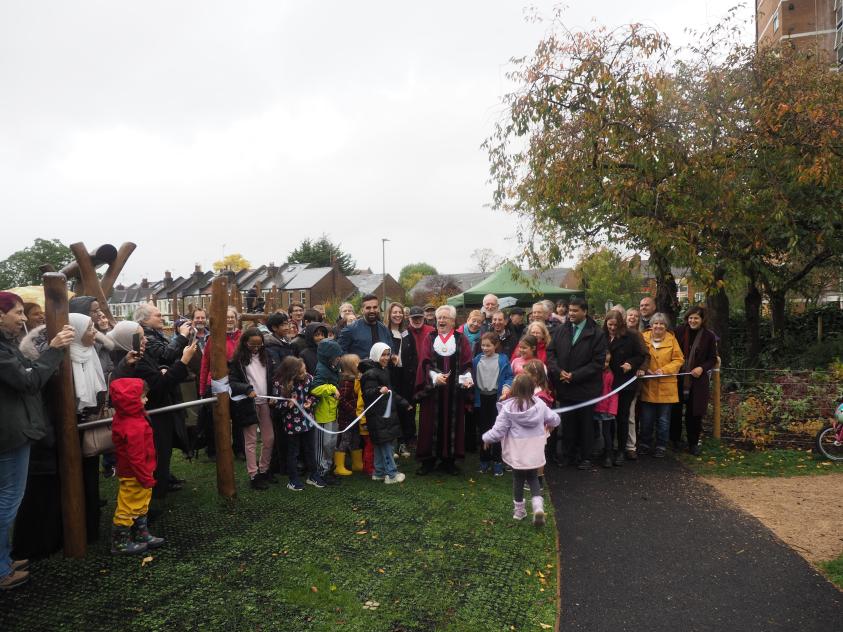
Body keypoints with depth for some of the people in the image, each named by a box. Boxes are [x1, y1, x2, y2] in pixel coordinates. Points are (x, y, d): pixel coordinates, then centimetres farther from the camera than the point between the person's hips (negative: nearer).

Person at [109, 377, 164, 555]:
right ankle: (120, 543, 17)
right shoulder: (133, 427, -30)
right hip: (133, 477, -10)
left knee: (140, 506, 21)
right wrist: (146, 478, -20)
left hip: (132, 474, 10)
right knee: (127, 508, 4)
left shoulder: (123, 418, 2)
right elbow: (136, 457, -28)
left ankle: (142, 535, 33)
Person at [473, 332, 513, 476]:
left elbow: (509, 377, -4)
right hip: (481, 398, 3)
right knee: (483, 430, 11)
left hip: (497, 398, -3)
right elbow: (472, 377, 7)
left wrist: (507, 387, -21)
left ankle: (497, 461, 12)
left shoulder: (503, 360, -3)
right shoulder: (477, 359, 4)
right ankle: (484, 460, 23)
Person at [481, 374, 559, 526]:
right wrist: (550, 425, 29)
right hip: (535, 452, 2)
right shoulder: (539, 404, -6)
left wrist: (486, 438, 4)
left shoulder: (508, 408, -17)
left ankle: (519, 509, 28)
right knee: (533, 478, 18)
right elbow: (554, 419, 6)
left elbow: (498, 431, -15)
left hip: (517, 453, -2)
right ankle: (538, 505, -3)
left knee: (518, 479, 17)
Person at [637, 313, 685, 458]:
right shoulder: (644, 338, -1)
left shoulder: (671, 339, 0)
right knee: (646, 419, 7)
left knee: (663, 420, 8)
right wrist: (641, 369, -15)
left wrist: (664, 370, -13)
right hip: (648, 386, 0)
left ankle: (661, 447, 22)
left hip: (666, 386, 0)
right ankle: (644, 444, 23)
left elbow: (679, 359, 0)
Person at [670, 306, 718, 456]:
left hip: (697, 380, -1)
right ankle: (674, 439, 24)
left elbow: (713, 359, 3)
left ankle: (693, 443, 18)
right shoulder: (679, 331, -1)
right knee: (675, 410, 8)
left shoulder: (709, 336, -2)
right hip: (678, 378, 1)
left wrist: (702, 368, -13)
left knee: (694, 413, 4)